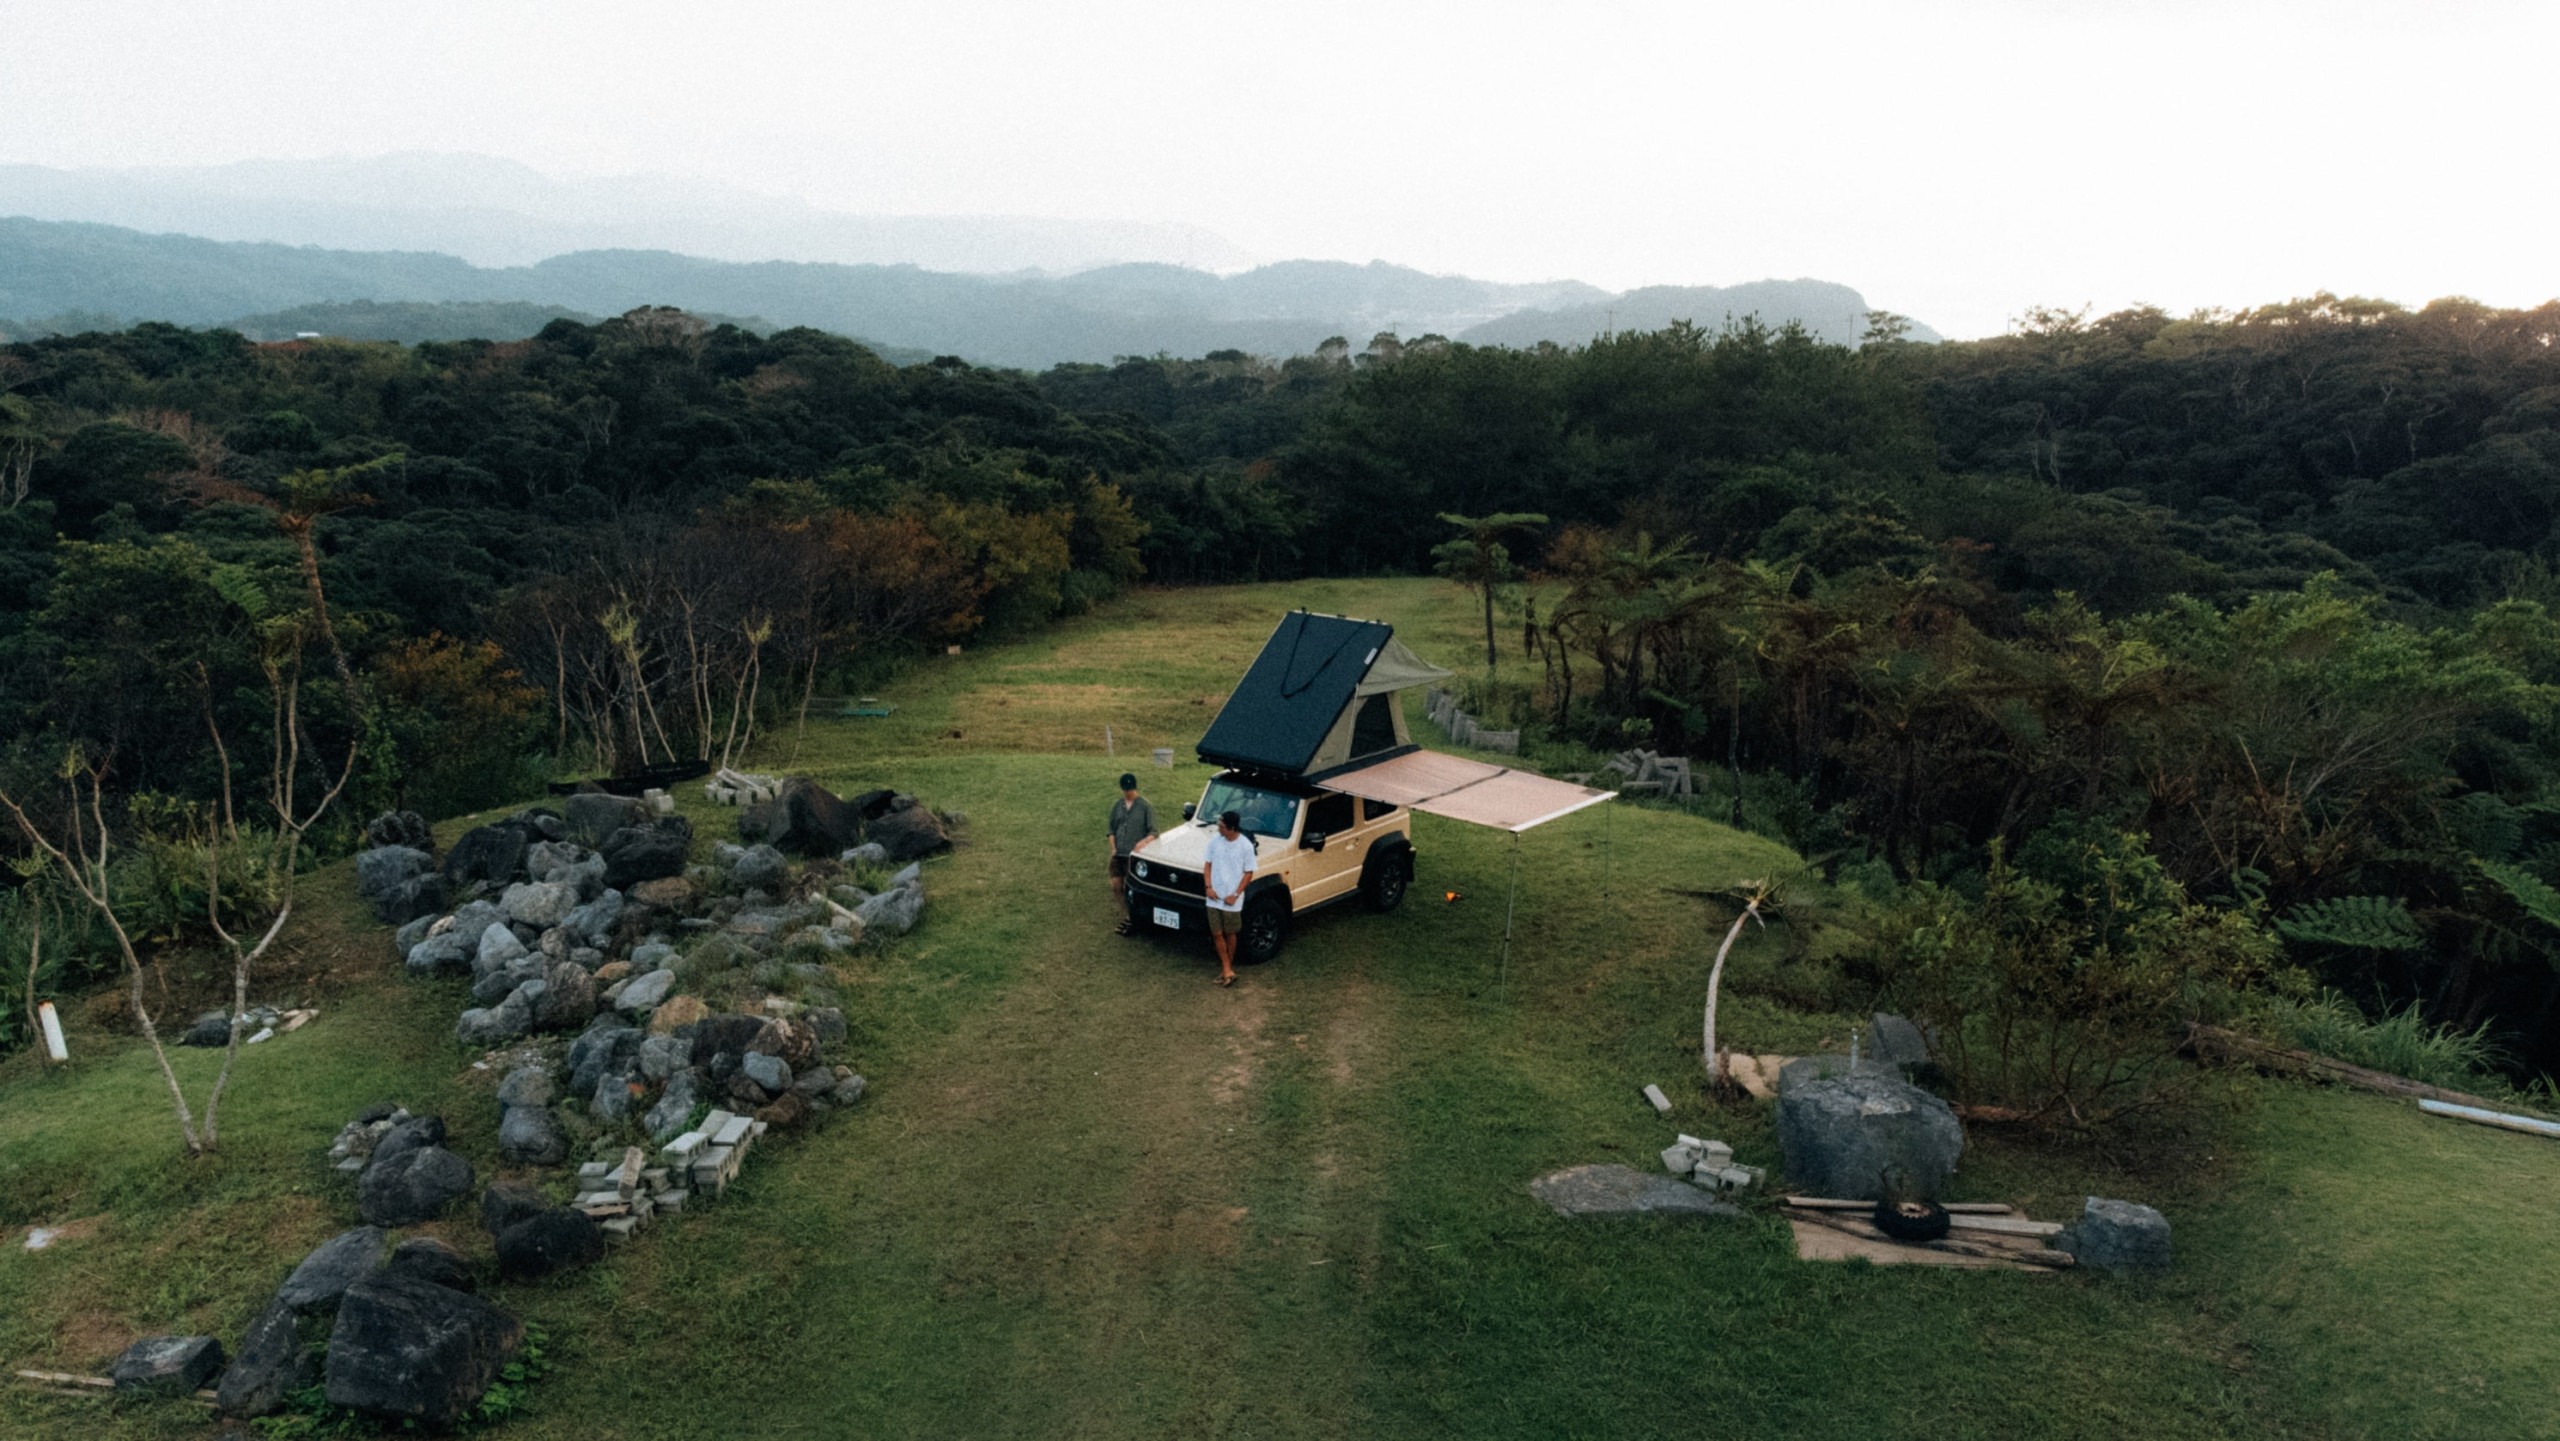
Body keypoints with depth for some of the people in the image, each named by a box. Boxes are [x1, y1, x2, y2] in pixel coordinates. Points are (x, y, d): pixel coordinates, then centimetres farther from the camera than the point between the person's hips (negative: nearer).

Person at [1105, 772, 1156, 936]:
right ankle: (1125, 917, 18)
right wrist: (1113, 847, 4)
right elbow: (1110, 827, 16)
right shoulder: (1117, 805, 8)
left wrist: (1143, 842, -24)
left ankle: (1133, 922, 10)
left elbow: (1153, 832, -5)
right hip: (1118, 854, 5)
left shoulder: (1145, 806, -6)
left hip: (1134, 855, -5)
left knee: (1131, 888, -1)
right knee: (1116, 886, 4)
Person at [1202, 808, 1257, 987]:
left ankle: (1228, 967, 28)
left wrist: (1235, 895, -13)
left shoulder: (1246, 846, -14)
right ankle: (1227, 970, 12)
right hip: (1214, 897, 3)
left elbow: (1248, 873, -7)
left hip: (1232, 900, -3)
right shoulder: (1214, 841, -3)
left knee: (1230, 934, 11)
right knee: (1217, 934, 3)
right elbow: (1208, 865, 6)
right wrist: (1209, 887, -7)